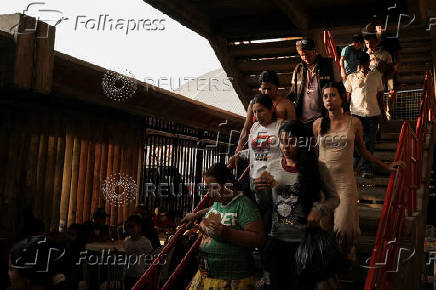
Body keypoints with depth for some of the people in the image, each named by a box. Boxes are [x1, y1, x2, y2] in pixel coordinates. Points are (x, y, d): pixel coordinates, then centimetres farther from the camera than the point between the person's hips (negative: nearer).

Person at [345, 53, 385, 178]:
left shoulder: (376, 75, 9)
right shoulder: (352, 77, 6)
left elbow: (380, 94, 15)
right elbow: (346, 96, 9)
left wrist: (381, 111, 12)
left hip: (373, 113, 1)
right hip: (356, 113, -1)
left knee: (370, 143, 5)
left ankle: (367, 168, 14)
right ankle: (352, 166, 11)